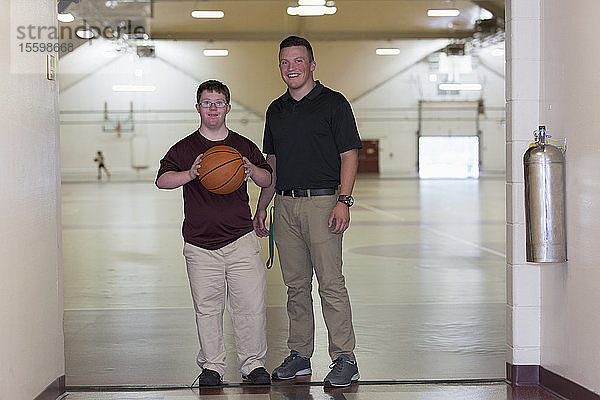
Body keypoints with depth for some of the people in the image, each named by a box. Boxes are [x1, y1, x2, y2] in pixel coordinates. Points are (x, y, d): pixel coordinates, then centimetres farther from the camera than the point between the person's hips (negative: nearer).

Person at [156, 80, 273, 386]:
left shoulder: (244, 146, 10)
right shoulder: (184, 148, 6)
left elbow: (268, 180, 13)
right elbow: (162, 180, -5)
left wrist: (252, 170, -9)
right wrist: (190, 173, -22)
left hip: (240, 240, 1)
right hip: (200, 244, -1)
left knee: (251, 304, -3)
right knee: (207, 308, 2)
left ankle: (253, 363, 10)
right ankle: (212, 365, 16)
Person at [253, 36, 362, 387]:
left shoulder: (333, 103, -1)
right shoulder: (276, 110, 16)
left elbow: (349, 155, -5)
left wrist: (344, 201, -15)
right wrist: (261, 208, 17)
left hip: (322, 202, -6)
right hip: (284, 204, 6)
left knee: (331, 283, -8)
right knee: (296, 284, 9)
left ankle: (345, 359, -4)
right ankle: (299, 355, 17)